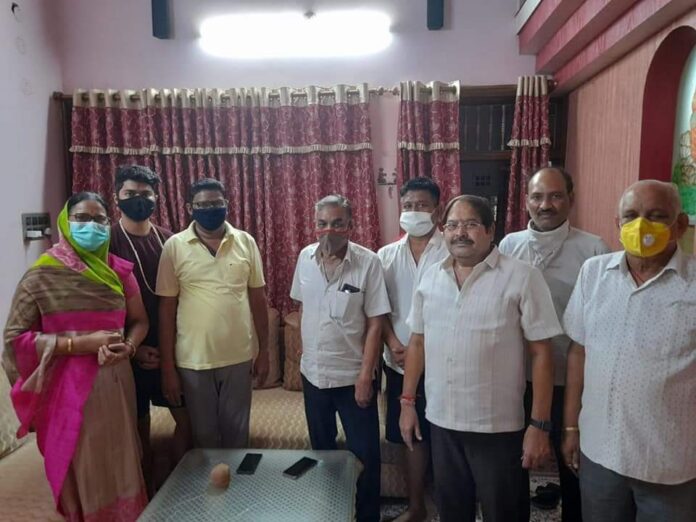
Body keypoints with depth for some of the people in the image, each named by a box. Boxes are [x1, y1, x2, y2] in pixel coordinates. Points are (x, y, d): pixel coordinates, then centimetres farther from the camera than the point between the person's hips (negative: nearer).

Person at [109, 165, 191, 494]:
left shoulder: (169, 240, 4)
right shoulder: (107, 242, -8)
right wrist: (132, 346, -13)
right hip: (133, 350, -4)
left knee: (187, 418, 10)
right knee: (140, 427, 9)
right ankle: (148, 495, 30)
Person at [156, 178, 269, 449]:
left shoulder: (245, 242, -1)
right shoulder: (174, 246, -5)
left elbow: (258, 298, 4)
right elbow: (166, 309, -3)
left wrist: (264, 350, 4)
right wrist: (167, 366, -4)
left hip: (238, 357, 1)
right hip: (193, 360, -1)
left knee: (237, 432, 15)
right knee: (203, 434, 15)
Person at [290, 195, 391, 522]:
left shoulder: (368, 262, -15)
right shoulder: (305, 258, -2)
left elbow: (375, 323, -14)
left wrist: (365, 375, -15)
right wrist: (306, 354, 11)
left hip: (352, 376, -4)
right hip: (313, 373, 5)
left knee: (365, 454, 9)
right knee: (321, 449, 22)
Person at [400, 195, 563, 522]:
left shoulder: (522, 277, -11)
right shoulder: (430, 278, 3)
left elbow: (541, 353, -11)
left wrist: (539, 425, -12)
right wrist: (407, 401, 8)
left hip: (499, 427, -4)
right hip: (441, 422, 4)